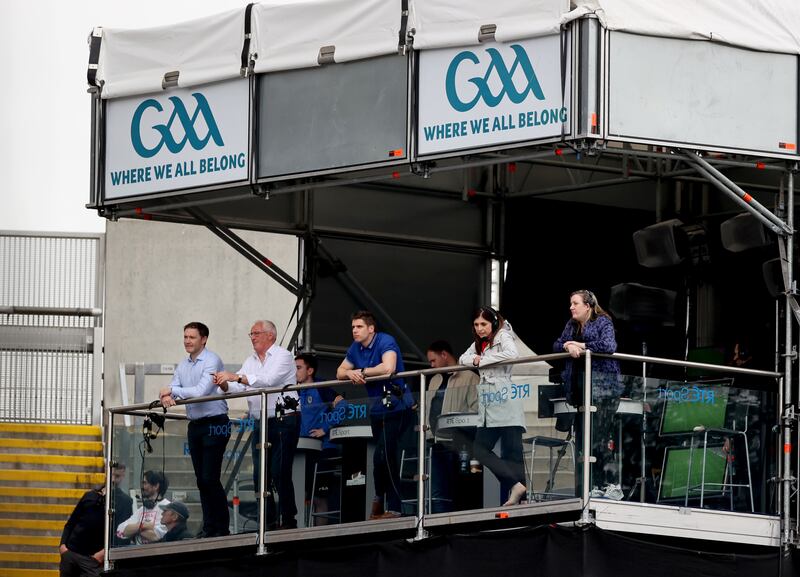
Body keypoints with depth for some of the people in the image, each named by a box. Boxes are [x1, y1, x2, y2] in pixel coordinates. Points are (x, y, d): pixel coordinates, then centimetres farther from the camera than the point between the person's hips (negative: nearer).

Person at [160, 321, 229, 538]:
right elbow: (171, 390, 9)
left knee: (210, 479, -11)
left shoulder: (212, 361, -11)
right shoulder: (183, 365, 12)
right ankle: (209, 526, 12)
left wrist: (173, 391, -13)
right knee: (201, 479, 7)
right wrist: (167, 397, -15)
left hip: (214, 424, -7)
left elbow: (201, 391, -21)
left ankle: (222, 527, -6)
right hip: (195, 425, 7)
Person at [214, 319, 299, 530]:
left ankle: (289, 521, -4)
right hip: (260, 423, 7)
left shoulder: (282, 356, -4)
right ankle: (269, 523, 7)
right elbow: (238, 388, 8)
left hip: (283, 420, -7)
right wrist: (224, 384, -14)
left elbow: (269, 380, -21)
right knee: (260, 475, 3)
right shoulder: (250, 361, 18)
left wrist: (237, 377, -26)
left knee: (280, 473, -10)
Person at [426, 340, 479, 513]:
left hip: (458, 445, -7)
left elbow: (476, 409, -8)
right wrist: (429, 434, 13)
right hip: (438, 443, 7)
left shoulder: (469, 378, 0)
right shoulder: (435, 381, 24)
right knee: (438, 493, 1)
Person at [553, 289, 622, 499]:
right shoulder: (572, 325, 19)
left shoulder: (603, 322, -4)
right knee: (583, 439, 4)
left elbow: (609, 345, -18)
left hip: (602, 388, -8)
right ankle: (596, 486, 8)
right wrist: (568, 346, -7)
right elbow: (557, 345, 15)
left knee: (599, 440, -13)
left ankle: (613, 486, -9)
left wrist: (582, 346, -10)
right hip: (581, 388, 8)